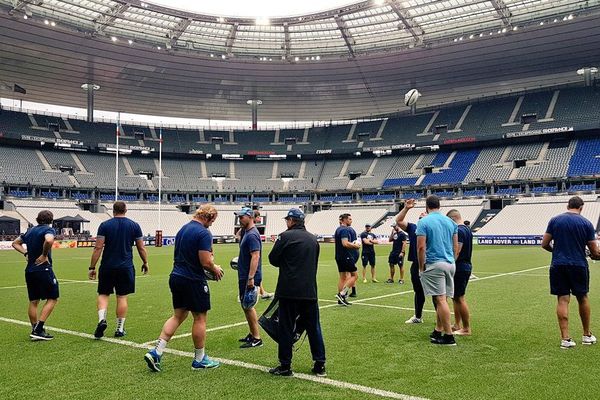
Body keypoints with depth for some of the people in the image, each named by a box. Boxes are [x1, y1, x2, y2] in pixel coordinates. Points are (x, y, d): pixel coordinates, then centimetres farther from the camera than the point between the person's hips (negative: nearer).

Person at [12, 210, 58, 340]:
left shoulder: (30, 231, 14)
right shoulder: (48, 230, -9)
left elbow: (15, 243, 26)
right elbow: (49, 240, -32)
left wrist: (26, 253, 15)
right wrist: (44, 255, -18)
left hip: (29, 270, 7)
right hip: (44, 269, -7)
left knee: (33, 301, 13)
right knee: (52, 298, 2)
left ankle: (35, 330, 18)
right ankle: (38, 329, -6)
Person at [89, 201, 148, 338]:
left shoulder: (104, 225, -2)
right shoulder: (134, 225, 2)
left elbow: (98, 248, -7)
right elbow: (141, 248, 4)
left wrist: (92, 267, -2)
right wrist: (145, 263, 18)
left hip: (107, 267, 0)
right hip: (126, 267, 1)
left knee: (103, 294, 13)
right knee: (122, 297, 7)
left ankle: (102, 319, -8)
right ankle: (120, 329, 11)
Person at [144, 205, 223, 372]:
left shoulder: (183, 229, 10)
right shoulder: (204, 233, -17)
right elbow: (205, 262, -22)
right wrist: (215, 269, -1)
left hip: (176, 277, 8)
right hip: (194, 281, -8)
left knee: (178, 316, 16)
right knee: (200, 318, 6)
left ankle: (156, 352, 8)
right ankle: (200, 359, 18)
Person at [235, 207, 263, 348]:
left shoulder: (252, 235, -18)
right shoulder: (246, 233, 14)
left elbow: (255, 256, -26)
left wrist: (251, 278, -29)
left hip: (249, 278, -10)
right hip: (244, 276, 10)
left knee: (248, 306, -5)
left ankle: (257, 338, 1)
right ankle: (252, 334, 27)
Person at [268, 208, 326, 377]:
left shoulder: (286, 236, -7)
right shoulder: (313, 239, 10)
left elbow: (273, 259, -2)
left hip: (289, 291, -5)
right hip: (310, 291, 5)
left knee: (286, 328, 4)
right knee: (314, 328, 11)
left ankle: (285, 366, 10)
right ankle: (320, 365, 14)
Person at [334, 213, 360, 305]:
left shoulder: (338, 229, 16)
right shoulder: (345, 230, -15)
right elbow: (345, 243, -26)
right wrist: (355, 246, -10)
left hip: (339, 256, 10)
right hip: (346, 256, -10)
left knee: (342, 277, 11)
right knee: (354, 275, -3)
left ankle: (341, 299, 13)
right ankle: (342, 294, -10)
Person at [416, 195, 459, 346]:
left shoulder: (423, 222, -6)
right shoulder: (451, 222, 10)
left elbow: (421, 247, -12)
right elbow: (456, 247, 12)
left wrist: (421, 267, -4)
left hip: (433, 265, -6)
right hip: (450, 264, 6)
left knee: (440, 300, -5)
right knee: (440, 299, 15)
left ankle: (449, 336, -4)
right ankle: (438, 331, 22)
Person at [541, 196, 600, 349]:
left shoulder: (554, 220, 1)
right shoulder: (586, 223, -2)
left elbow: (544, 244, 2)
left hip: (558, 265, 1)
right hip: (579, 265, -1)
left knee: (563, 300, 3)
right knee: (582, 298, 15)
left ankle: (565, 338, 1)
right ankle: (587, 335, 28)